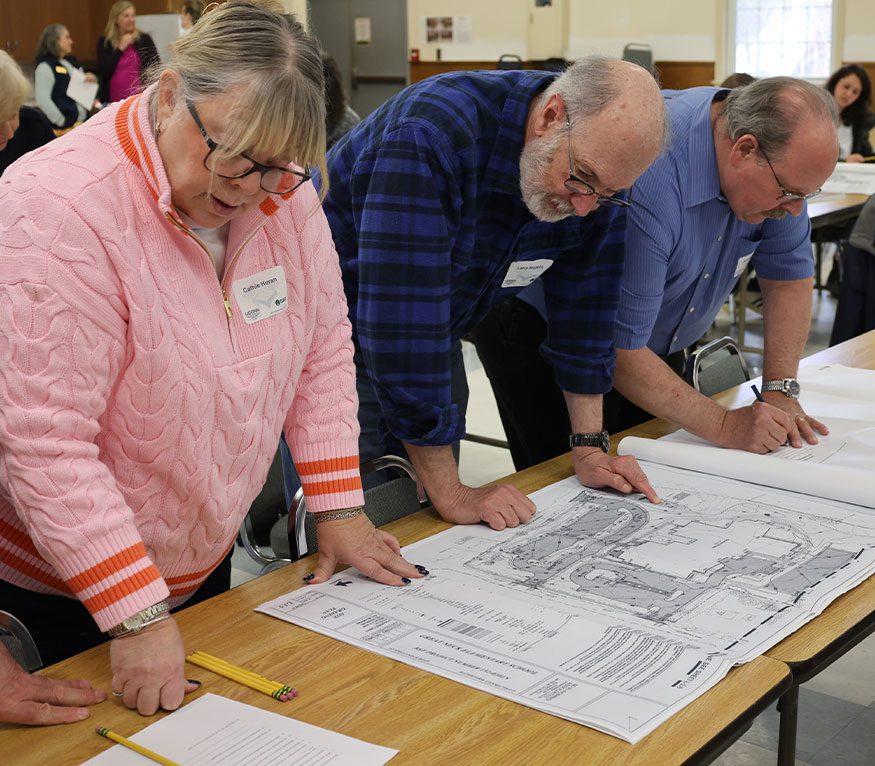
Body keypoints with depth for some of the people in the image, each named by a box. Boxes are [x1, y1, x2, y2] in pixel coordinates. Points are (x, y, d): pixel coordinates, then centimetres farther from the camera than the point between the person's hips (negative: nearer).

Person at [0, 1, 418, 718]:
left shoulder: (281, 191, -8)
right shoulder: (58, 208, -28)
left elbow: (325, 351, 2)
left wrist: (339, 508, -3)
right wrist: (138, 619, -30)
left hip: (207, 565, 6)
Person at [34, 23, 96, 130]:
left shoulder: (72, 62, 15)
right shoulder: (45, 67, -10)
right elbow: (43, 100, -19)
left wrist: (90, 79, 3)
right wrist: (63, 122, -20)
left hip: (82, 122, 8)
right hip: (64, 127, -8)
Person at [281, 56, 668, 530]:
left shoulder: (597, 170, -15)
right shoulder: (432, 136, -37)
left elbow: (584, 304, -4)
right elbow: (402, 319, -39)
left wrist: (590, 450, -5)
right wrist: (450, 493, -34)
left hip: (437, 332, 6)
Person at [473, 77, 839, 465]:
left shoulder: (778, 166, -14)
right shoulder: (646, 182, -37)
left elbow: (788, 275, -2)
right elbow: (619, 349, -33)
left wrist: (780, 391, -12)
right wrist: (724, 426, -28)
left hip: (658, 343, 7)